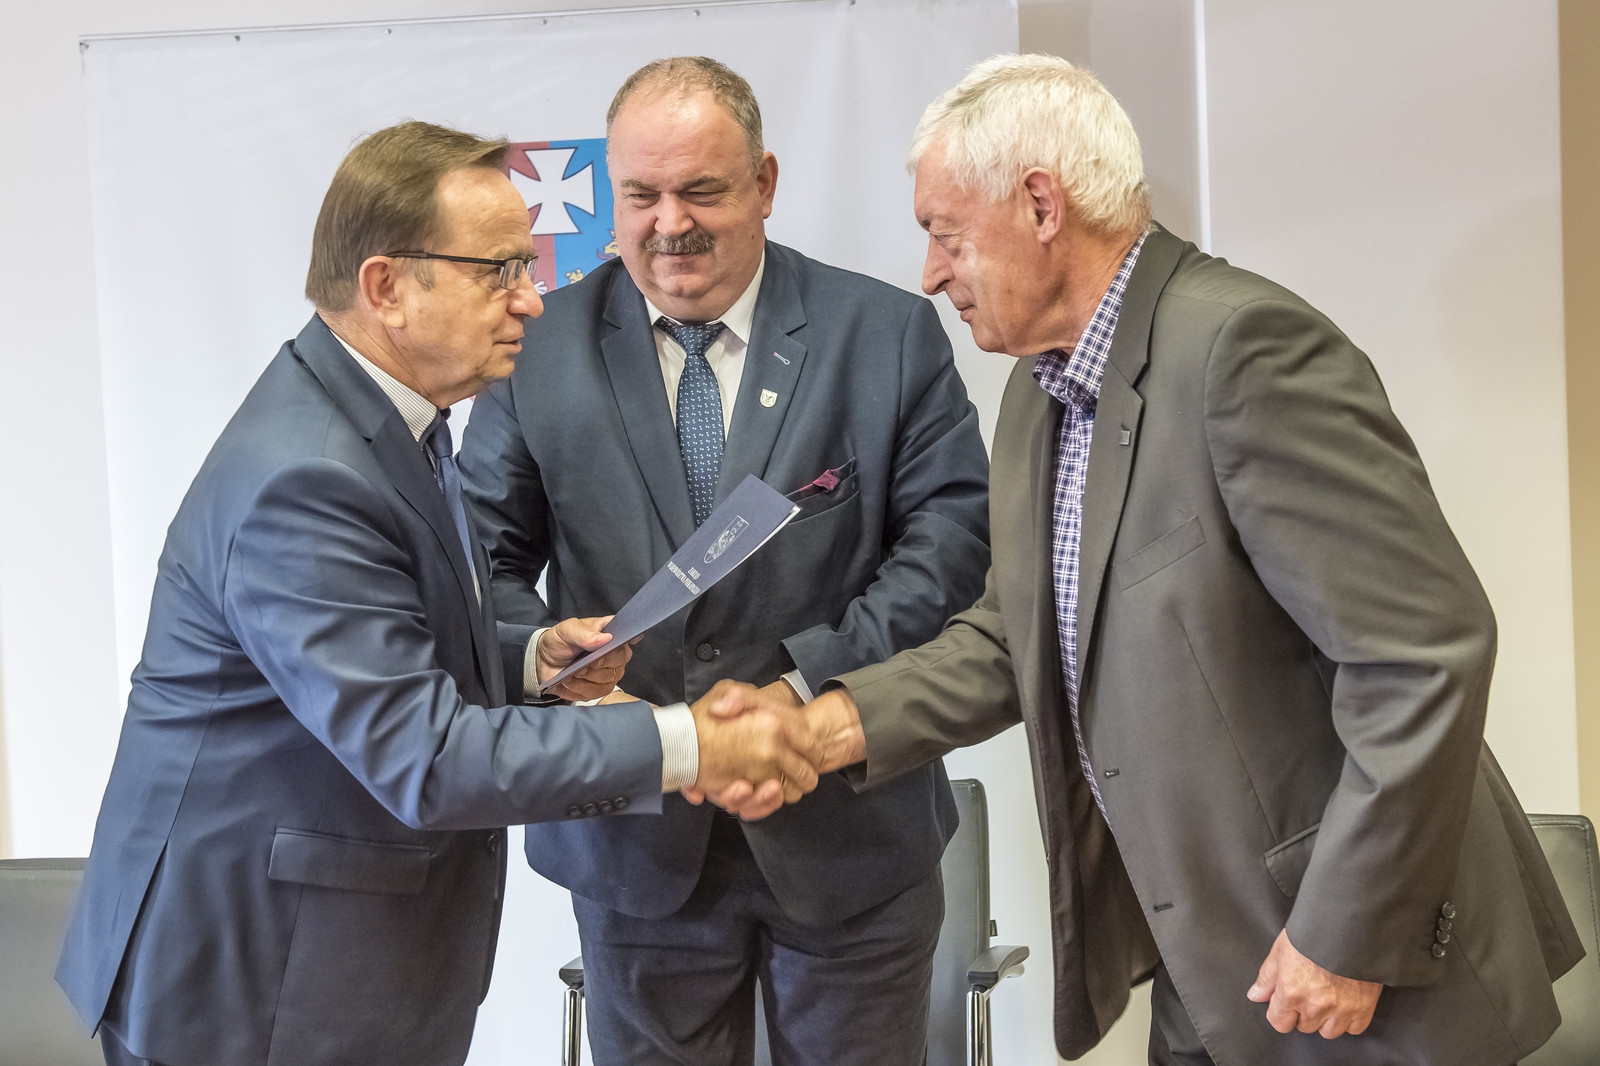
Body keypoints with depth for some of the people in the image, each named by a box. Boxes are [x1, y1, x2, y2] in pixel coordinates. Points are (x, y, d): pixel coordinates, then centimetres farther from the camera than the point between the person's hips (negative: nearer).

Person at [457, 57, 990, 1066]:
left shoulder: (890, 333, -3)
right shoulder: (540, 346, 0)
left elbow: (954, 534, -7)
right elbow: (485, 556, 1)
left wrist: (809, 684, -19)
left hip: (851, 833, 0)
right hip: (634, 841, 1)